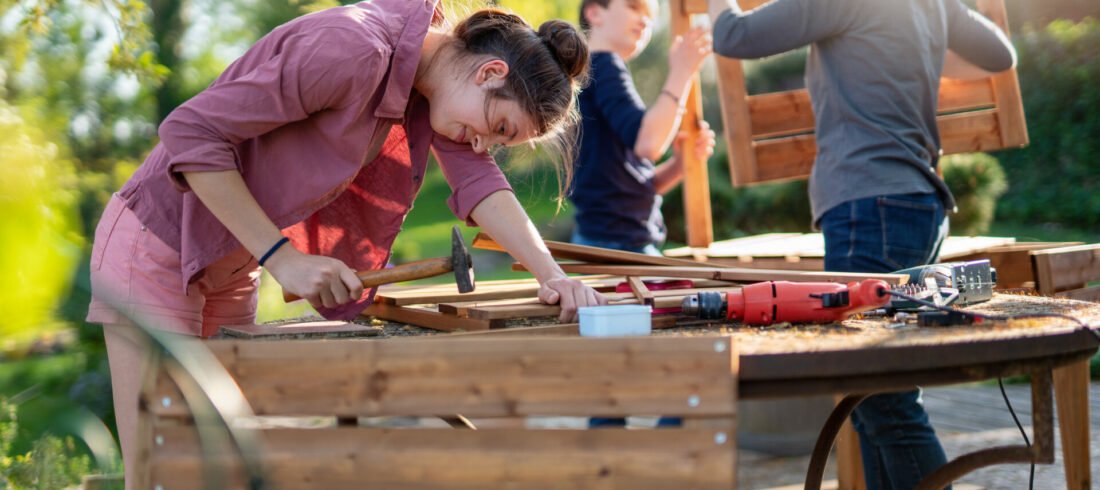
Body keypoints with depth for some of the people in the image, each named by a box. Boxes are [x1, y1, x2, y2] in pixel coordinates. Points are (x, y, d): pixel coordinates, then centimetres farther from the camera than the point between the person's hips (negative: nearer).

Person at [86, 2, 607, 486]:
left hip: (234, 266, 9)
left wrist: (550, 273, -22)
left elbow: (478, 179, -7)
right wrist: (281, 256, -26)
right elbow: (190, 132, -27)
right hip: (157, 246, -9)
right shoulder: (354, 50, -28)